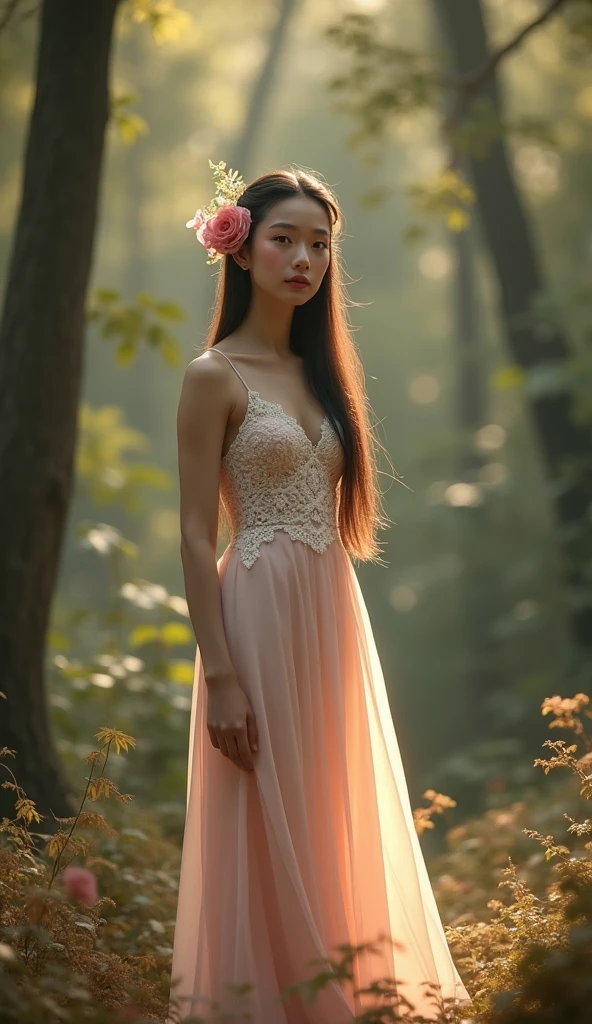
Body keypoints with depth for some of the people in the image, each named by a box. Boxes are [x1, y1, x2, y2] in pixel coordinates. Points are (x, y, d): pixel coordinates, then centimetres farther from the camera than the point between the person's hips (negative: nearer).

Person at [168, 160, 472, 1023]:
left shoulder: (323, 369, 13)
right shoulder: (216, 376, -7)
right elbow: (196, 538, -10)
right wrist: (221, 676, -16)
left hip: (336, 615, 7)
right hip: (261, 617, -7)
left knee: (340, 822, 12)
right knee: (266, 833, -1)